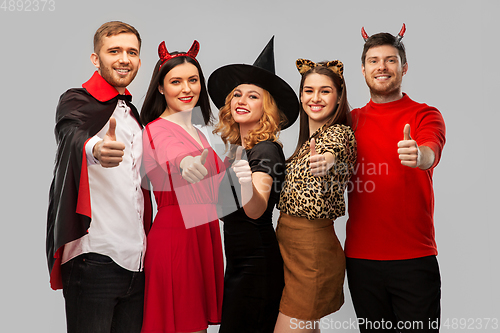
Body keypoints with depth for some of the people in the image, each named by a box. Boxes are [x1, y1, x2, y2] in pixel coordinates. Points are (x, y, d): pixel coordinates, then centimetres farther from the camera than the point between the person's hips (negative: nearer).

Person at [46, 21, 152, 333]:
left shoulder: (133, 114, 18)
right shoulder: (76, 102, -4)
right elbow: (71, 136, -28)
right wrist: (94, 149, -49)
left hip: (135, 261, 7)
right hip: (92, 258, -6)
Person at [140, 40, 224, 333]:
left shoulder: (197, 130, 15)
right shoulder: (158, 129, -11)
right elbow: (172, 157, -35)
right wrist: (188, 165, -56)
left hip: (205, 233, 8)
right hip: (175, 235, -8)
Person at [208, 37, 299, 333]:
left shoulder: (266, 149, -15)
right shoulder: (237, 146, 11)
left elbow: (256, 210, -29)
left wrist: (245, 181, -47)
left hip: (256, 264, -9)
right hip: (239, 261, 9)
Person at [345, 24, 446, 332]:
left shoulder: (425, 115, 1)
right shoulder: (351, 120, 9)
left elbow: (431, 151, -20)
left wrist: (418, 155, -44)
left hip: (415, 259, -2)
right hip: (361, 258, 3)